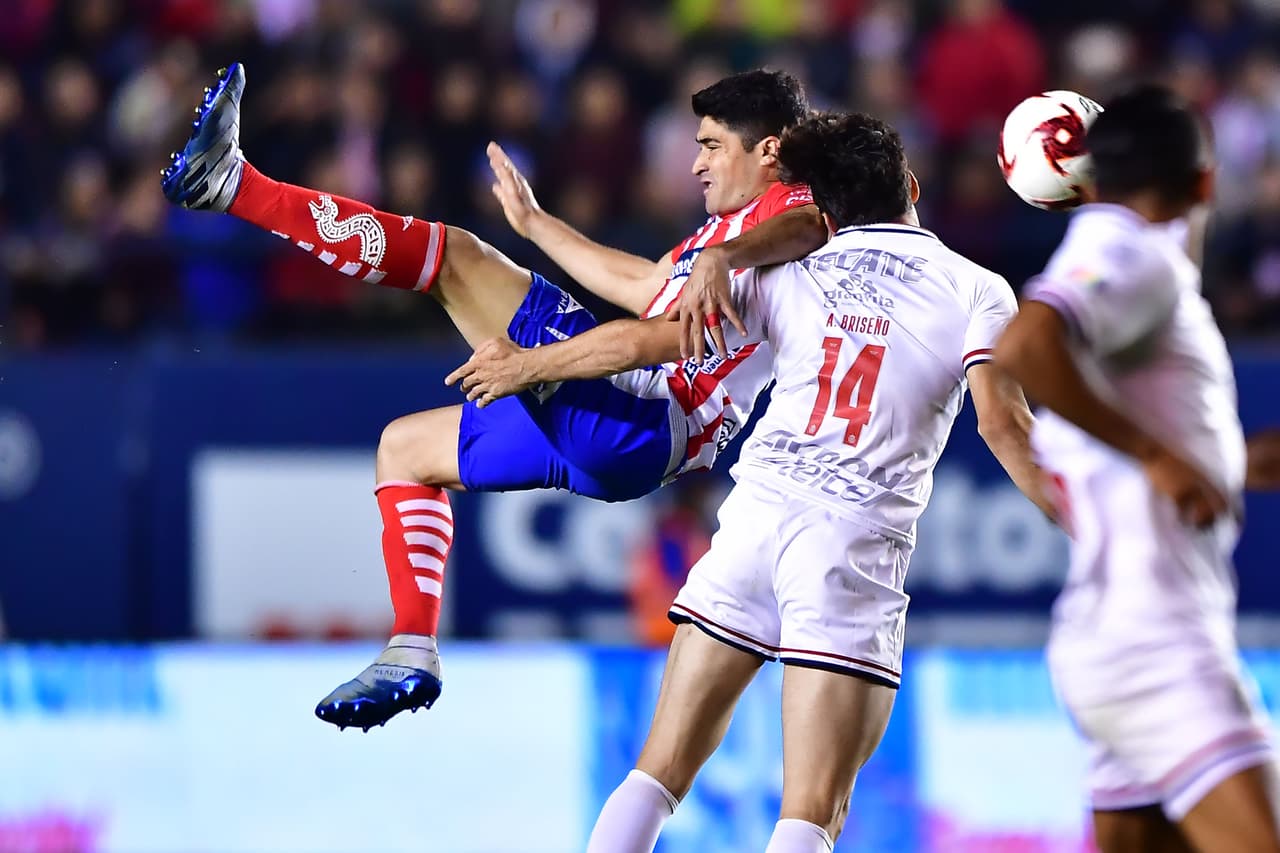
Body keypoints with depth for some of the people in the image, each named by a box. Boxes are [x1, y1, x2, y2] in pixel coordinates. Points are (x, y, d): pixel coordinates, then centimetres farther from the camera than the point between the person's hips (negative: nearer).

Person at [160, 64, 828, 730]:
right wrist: (535, 222, 40)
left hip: (642, 424, -11)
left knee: (456, 257, -14)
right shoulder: (728, 224, 28)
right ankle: (411, 658, 16)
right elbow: (642, 289, 40)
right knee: (403, 447, 26)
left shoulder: (792, 206, -4)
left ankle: (232, 185, -16)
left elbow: (801, 230, -31)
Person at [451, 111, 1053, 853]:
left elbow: (648, 337, 10)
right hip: (857, 541, -3)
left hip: (756, 513, 3)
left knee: (661, 772, 11)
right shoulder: (976, 290, 4)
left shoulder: (791, 275, 12)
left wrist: (526, 364, 25)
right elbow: (1003, 423, -9)